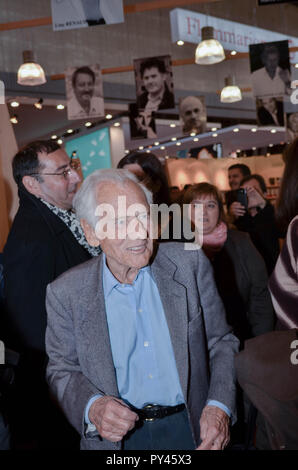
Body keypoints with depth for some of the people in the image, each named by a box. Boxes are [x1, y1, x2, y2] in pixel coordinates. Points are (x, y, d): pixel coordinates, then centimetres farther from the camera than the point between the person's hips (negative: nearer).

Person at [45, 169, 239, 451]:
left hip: (191, 427, 1)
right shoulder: (66, 293, -10)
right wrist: (92, 407, -20)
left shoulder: (190, 264, -8)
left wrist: (219, 407, -15)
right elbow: (62, 370, -1)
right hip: (115, 438, 0)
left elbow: (222, 343, -1)